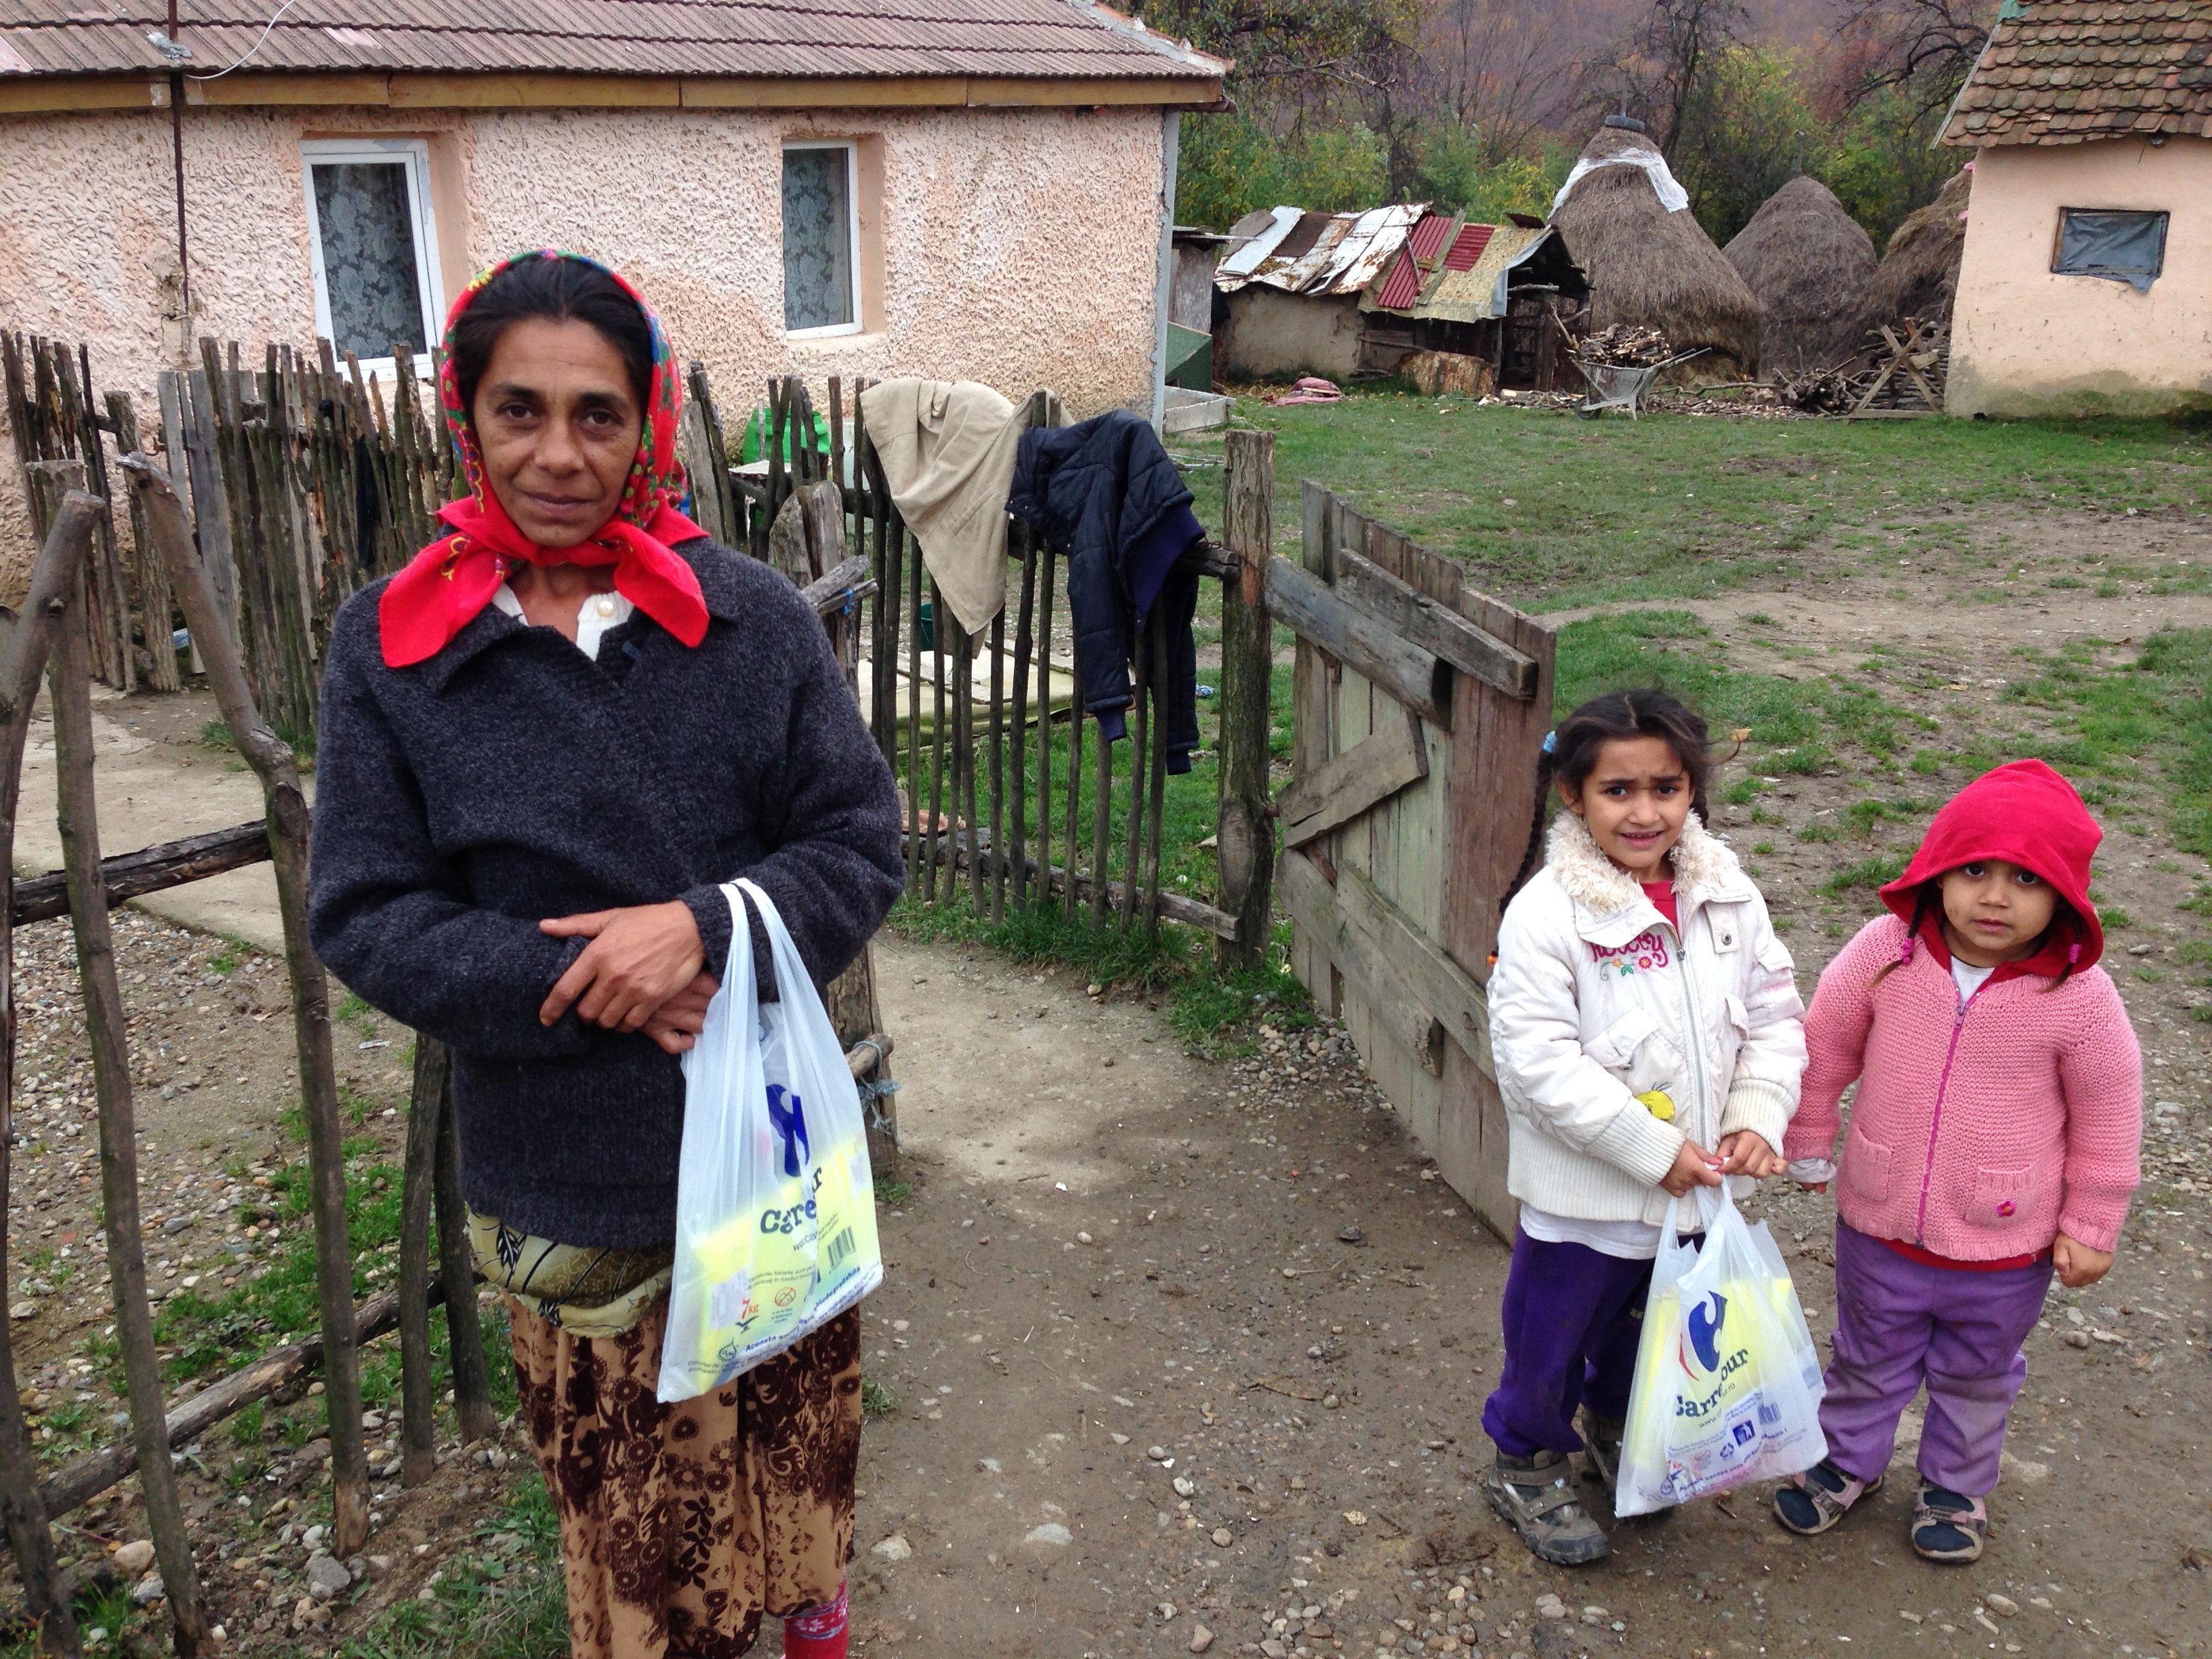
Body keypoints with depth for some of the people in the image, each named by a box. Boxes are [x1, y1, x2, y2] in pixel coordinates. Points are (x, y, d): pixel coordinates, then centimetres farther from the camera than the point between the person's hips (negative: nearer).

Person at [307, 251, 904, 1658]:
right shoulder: (391, 648, -7)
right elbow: (366, 918, -6)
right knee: (634, 1501, 10)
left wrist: (703, 927, -23)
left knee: (800, 1425, 21)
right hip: (567, 1176, -1)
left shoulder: (753, 616, -7)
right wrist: (586, 982, -20)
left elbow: (864, 843, -5)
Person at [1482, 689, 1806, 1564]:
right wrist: (1652, 1149, -24)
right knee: (1551, 1340, 14)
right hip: (1583, 1196, -5)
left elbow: (1775, 1016, 4)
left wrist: (1759, 1117, -11)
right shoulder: (1546, 913, -21)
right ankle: (1526, 1466, 40)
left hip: (1694, 1188, 5)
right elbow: (1537, 1058, -25)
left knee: (1652, 1331, 27)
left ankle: (1618, 1429, 55)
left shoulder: (1729, 897, -4)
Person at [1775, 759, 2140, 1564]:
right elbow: (1826, 1048, -3)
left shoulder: (2079, 994, -21)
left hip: (2005, 1251, -1)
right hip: (1880, 1226, 1)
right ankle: (1848, 1458, 50)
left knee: (1977, 1378, 25)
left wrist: (2090, 1227, 0)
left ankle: (1956, 1486, 50)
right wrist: (1808, 1143, 7)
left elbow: (2106, 1115, -7)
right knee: (1869, 1360, 25)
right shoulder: (1885, 952, -19)